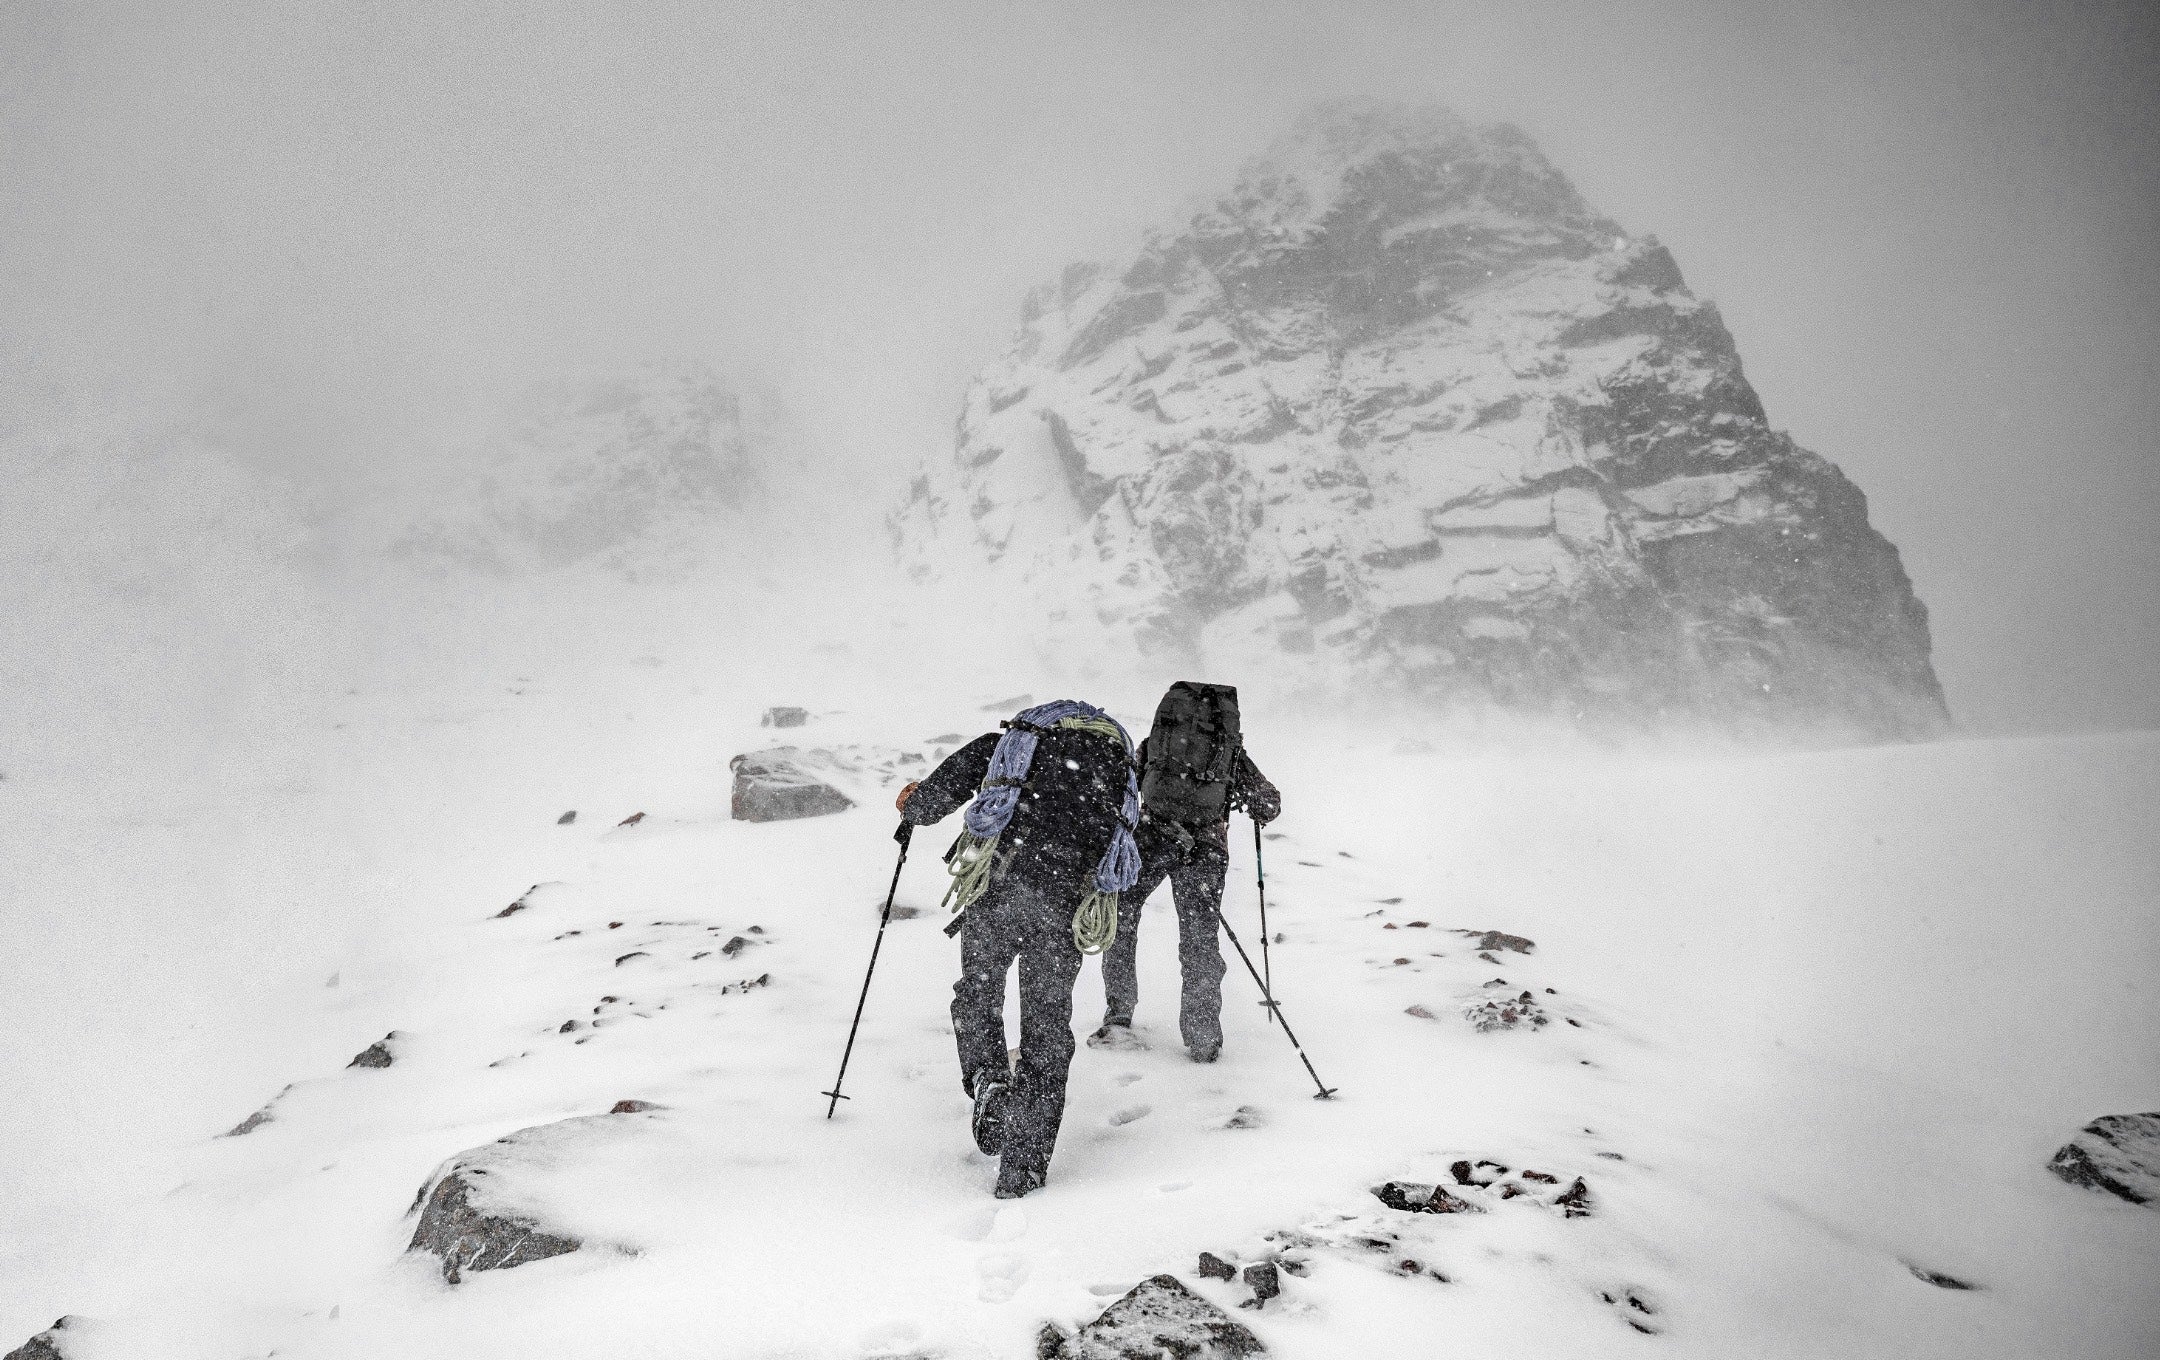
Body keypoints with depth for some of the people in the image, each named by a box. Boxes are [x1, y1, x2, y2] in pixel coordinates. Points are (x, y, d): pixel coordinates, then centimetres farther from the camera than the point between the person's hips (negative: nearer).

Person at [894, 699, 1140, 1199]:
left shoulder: (1007, 740, 19)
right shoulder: (1119, 760, 25)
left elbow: (931, 801, 15)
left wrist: (911, 804, 38)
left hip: (995, 889, -1)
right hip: (1064, 906, 1)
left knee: (976, 994, 24)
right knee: (1047, 1031, 12)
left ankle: (987, 1078, -2)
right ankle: (1021, 1169, 13)